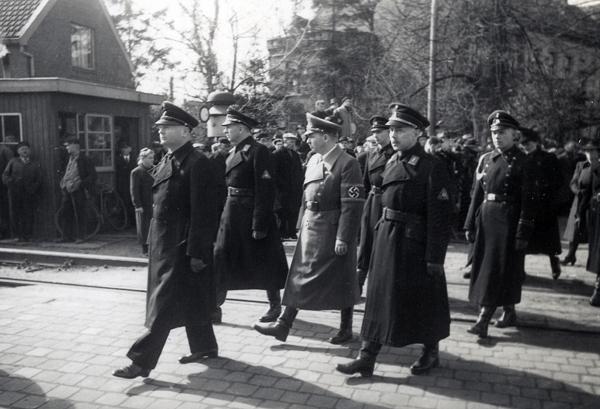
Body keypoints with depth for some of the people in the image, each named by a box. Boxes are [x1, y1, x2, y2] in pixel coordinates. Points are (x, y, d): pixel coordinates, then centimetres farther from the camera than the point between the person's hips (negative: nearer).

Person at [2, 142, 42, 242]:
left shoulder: (35, 164, 14)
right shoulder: (13, 162, 16)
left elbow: (39, 180, 9)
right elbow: (5, 175, 10)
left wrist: (34, 188, -7)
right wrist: (10, 182, -9)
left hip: (29, 193, -1)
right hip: (14, 192, 1)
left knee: (29, 215, -4)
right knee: (15, 214, 0)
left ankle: (27, 235, 1)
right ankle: (17, 235, 6)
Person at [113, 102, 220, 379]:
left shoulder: (196, 163, -15)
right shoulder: (166, 161, 12)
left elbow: (202, 212, -18)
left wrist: (197, 252, -19)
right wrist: (152, 239, 15)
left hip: (181, 245, -9)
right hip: (163, 242, 9)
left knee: (165, 304, -2)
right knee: (189, 301, 18)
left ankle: (142, 361, 5)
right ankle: (204, 347, 32)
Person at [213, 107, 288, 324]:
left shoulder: (258, 151, -14)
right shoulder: (233, 152, 12)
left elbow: (265, 191, -19)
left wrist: (259, 225, -21)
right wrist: (224, 215, 12)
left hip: (253, 215, -8)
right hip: (231, 215, 8)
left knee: (264, 265, 6)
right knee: (221, 260, 8)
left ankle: (275, 306, 24)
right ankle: (214, 307, 18)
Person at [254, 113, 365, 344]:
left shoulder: (347, 163, -14)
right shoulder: (313, 160, 9)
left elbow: (352, 205, -18)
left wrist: (343, 238, -20)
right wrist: (302, 225, 14)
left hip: (334, 230, -7)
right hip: (311, 229, 7)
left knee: (343, 280, 7)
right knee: (300, 276, 9)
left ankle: (346, 329, 24)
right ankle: (284, 325, 17)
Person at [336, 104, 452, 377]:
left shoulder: (431, 167, -13)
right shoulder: (391, 163, 10)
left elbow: (439, 216, -15)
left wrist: (435, 257, -17)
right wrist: (380, 235, 9)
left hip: (415, 242, -7)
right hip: (385, 239, 7)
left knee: (422, 299, 9)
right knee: (379, 295, 9)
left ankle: (431, 352, 31)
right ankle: (367, 357, 16)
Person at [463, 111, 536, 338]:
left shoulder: (522, 162, -7)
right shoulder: (485, 159, 9)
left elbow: (528, 201, -11)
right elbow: (477, 194, 11)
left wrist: (523, 234, -14)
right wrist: (470, 225, 8)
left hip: (508, 222, -6)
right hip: (486, 219, 6)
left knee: (500, 268, -1)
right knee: (484, 266, 11)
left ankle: (484, 319, 2)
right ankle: (509, 313, 27)